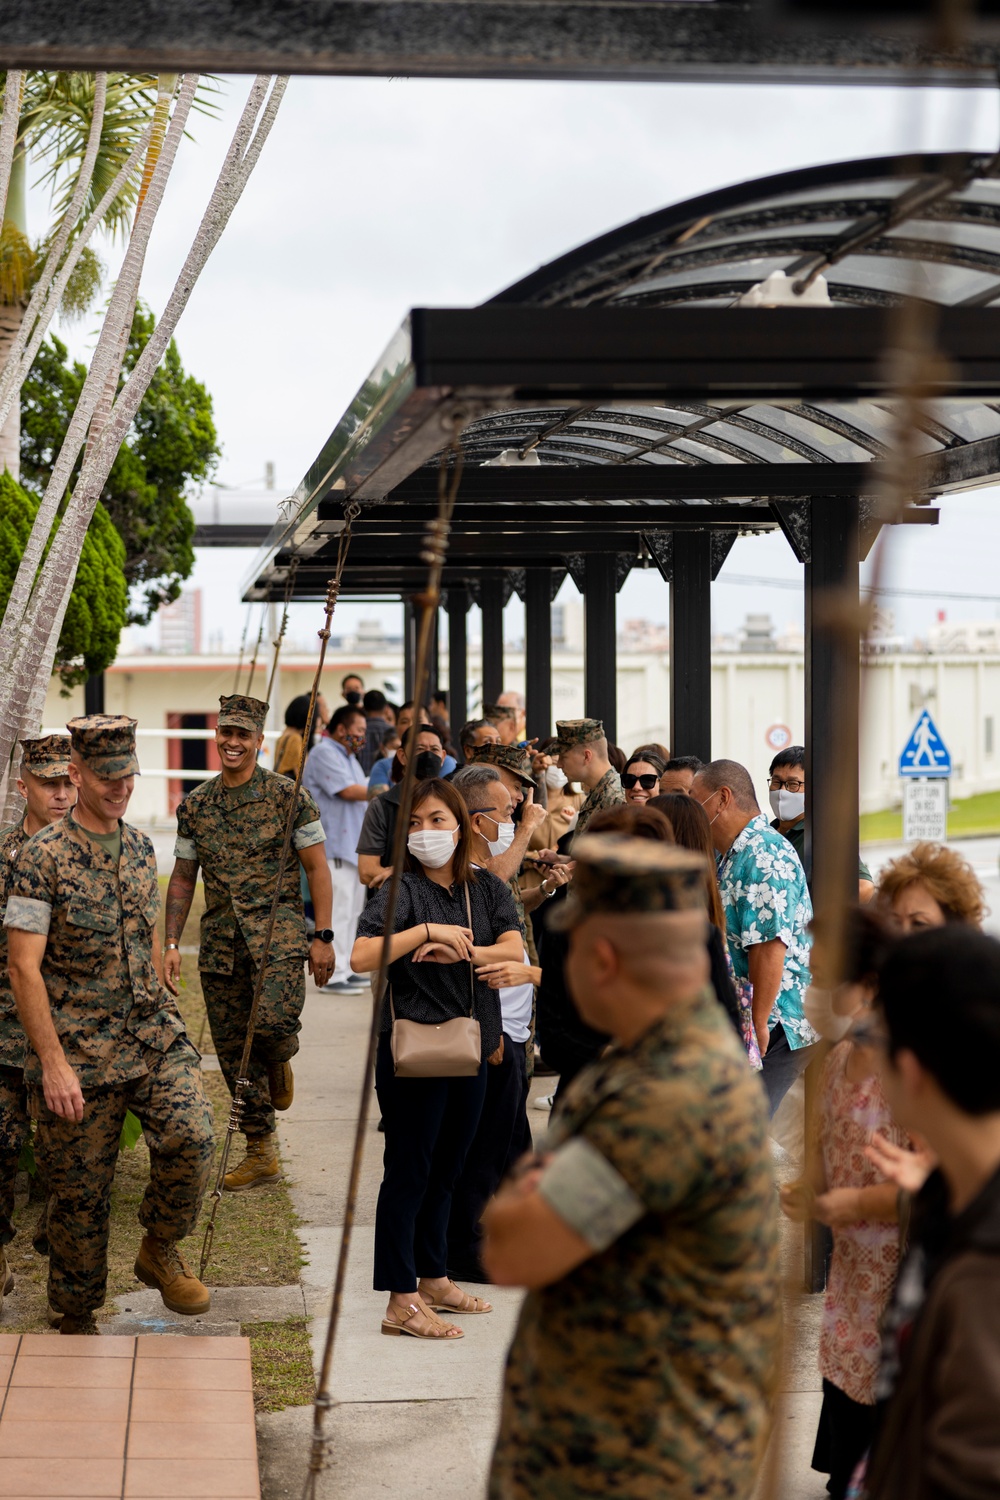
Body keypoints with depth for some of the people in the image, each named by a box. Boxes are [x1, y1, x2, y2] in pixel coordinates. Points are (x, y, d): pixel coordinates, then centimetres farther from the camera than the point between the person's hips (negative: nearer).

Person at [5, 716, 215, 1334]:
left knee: (192, 1137, -19)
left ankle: (160, 1250, 8)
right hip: (80, 1049, -4)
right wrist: (53, 1061, -18)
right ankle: (76, 1320, 23)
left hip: (155, 1034, 4)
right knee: (81, 1190, 4)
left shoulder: (142, 847, 9)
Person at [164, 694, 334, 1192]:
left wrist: (323, 937, -6)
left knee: (273, 1021, -28)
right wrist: (171, 943, 9)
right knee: (233, 1050, 5)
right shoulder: (195, 805, 11)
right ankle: (260, 1155, 17)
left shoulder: (286, 796, -1)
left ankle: (280, 1063, 10)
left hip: (277, 926, -4)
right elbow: (182, 878, 17)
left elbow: (316, 868, 0)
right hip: (220, 937, 4)